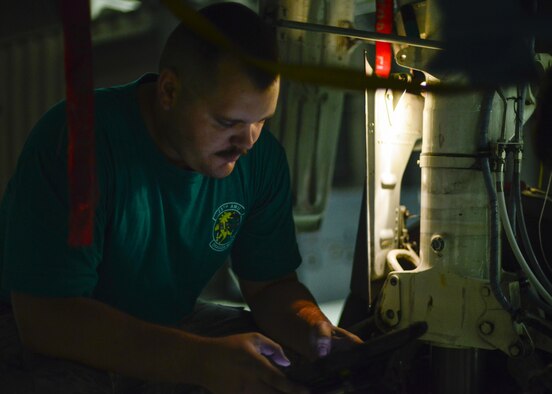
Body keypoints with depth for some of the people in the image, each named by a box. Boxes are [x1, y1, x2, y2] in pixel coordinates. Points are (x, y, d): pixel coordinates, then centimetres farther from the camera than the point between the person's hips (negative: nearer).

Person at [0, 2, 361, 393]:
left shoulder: (262, 156, -9)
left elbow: (271, 283, 0)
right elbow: (45, 316, -30)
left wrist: (316, 330, -23)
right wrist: (203, 361, -39)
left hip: (171, 326, 4)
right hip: (42, 340, -3)